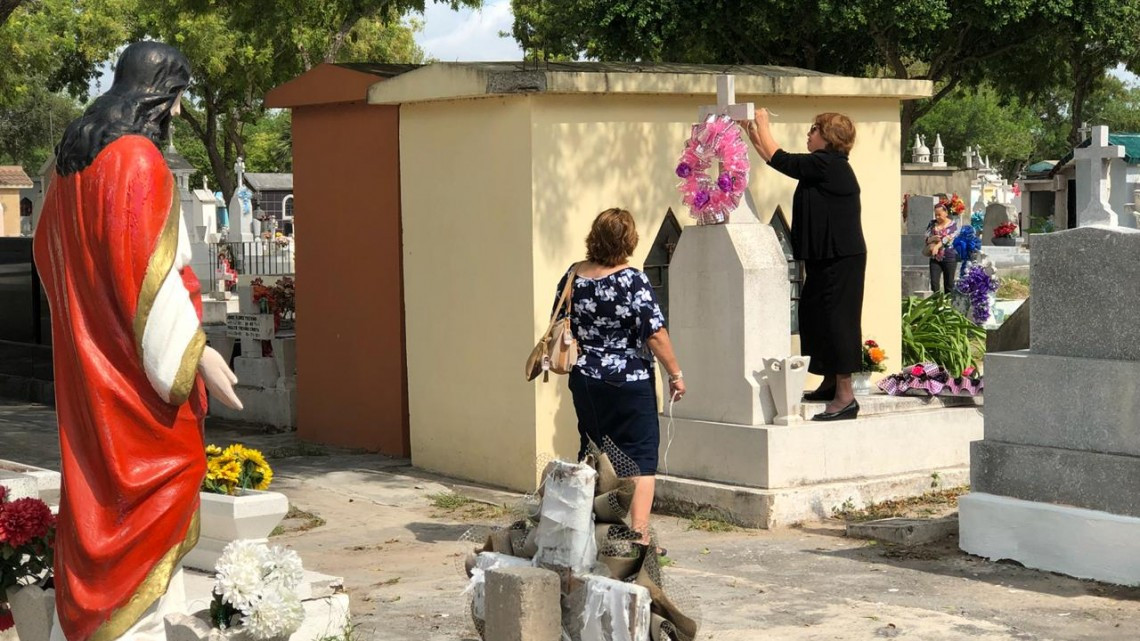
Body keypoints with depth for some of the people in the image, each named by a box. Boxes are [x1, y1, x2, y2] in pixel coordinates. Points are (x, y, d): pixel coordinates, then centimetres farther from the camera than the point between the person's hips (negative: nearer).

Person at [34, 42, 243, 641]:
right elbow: (147, 266, -21)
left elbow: (48, 250, 20)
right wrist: (194, 350, -17)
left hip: (84, 361, 9)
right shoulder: (138, 159, -16)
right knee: (148, 480, -3)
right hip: (136, 363, -9)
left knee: (94, 483, 15)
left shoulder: (72, 159, 10)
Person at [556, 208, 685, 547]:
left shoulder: (572, 276, 1)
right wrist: (675, 374, -6)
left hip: (585, 381, 5)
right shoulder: (632, 280, -15)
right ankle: (639, 535, -2)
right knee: (640, 459, 2)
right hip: (630, 383, -5)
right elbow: (655, 333, -16)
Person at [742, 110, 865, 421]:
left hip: (840, 258, -11)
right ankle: (830, 384, 26)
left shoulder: (828, 164, -15)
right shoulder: (825, 165, 15)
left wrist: (763, 125, 2)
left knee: (835, 318, -11)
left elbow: (780, 161, -10)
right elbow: (779, 161, 23)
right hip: (826, 257, 11)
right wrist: (753, 133, 24)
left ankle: (845, 396, -11)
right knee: (813, 315, 16)